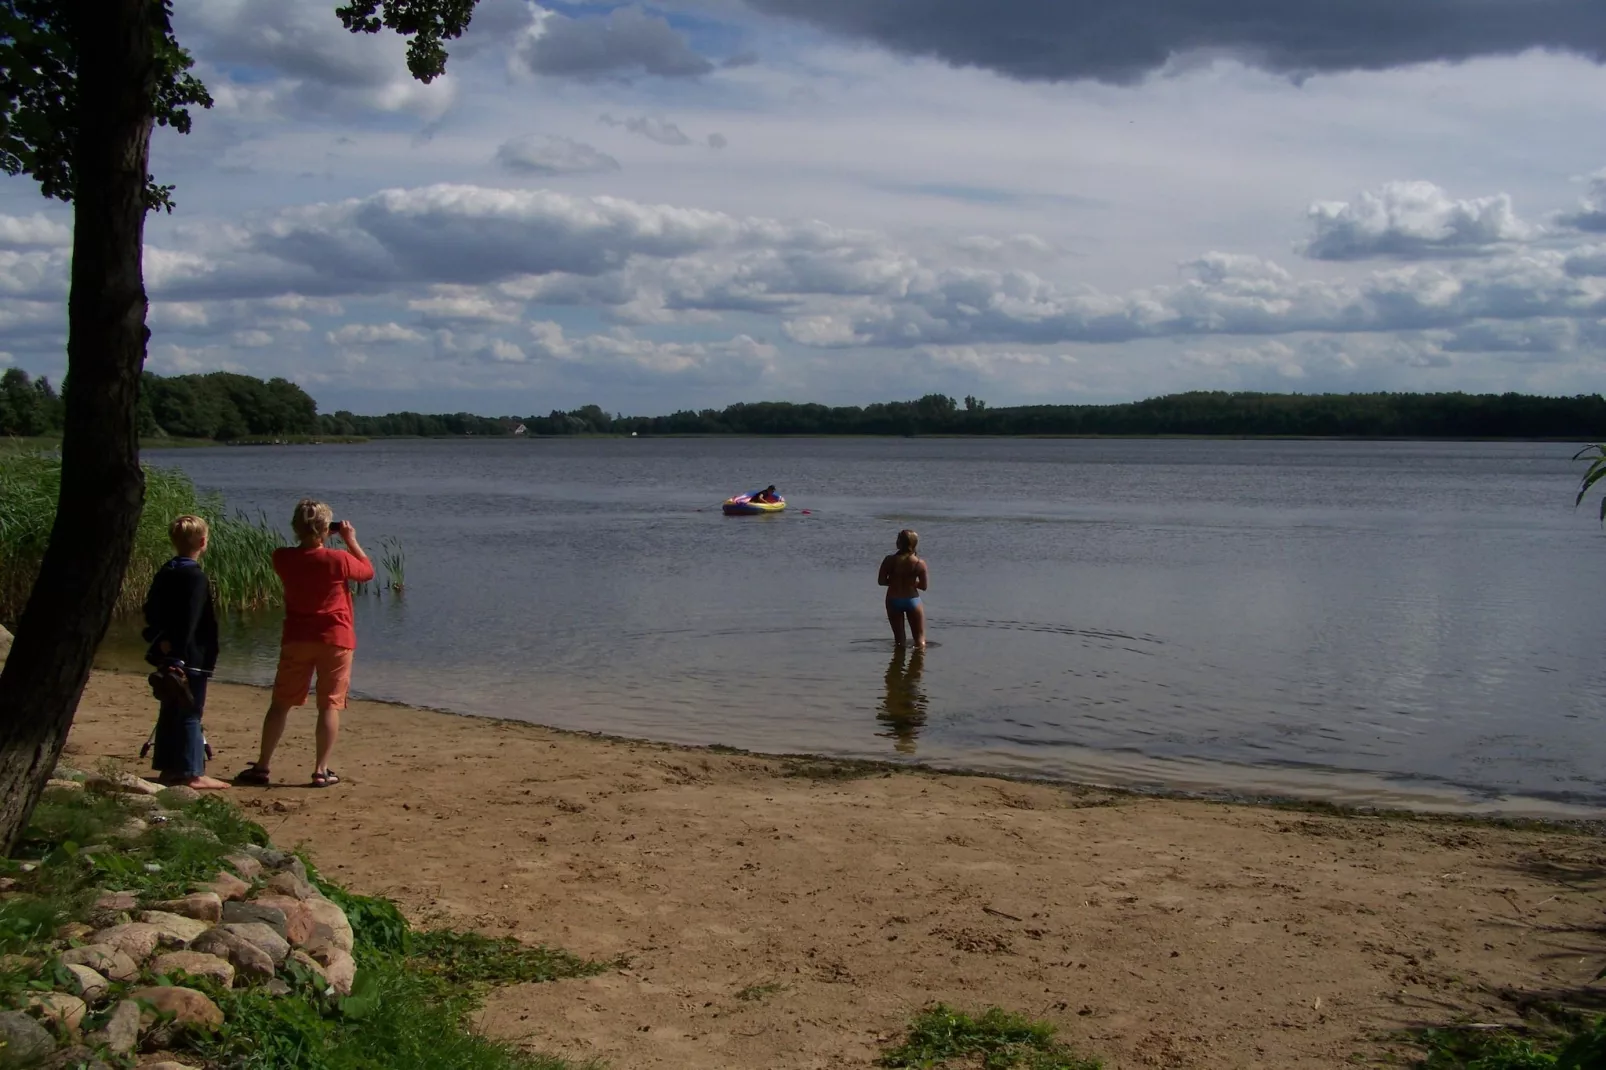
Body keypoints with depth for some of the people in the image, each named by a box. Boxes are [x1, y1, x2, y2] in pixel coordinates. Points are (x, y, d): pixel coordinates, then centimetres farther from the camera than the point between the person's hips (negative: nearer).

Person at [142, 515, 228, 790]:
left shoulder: (164, 573, 11)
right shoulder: (196, 577, -15)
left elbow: (150, 612, 13)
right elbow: (190, 621, -21)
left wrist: (159, 640, 8)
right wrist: (178, 651, -21)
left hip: (167, 656, 8)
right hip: (191, 659, -8)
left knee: (170, 712, 14)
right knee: (191, 714, -4)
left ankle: (168, 767, 21)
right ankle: (192, 773, -2)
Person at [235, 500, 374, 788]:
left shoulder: (282, 559, -4)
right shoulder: (339, 560, -13)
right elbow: (368, 571, 6)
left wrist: (314, 539, 15)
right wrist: (351, 540, 10)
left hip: (296, 640, 3)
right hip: (335, 639, -3)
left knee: (281, 703, 10)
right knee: (330, 705, 3)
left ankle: (261, 766, 12)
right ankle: (321, 770, 1)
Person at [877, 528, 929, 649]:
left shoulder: (889, 560, -12)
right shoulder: (920, 564, -12)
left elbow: (881, 581, -10)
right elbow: (923, 586, -6)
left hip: (893, 601, 1)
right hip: (912, 600, -1)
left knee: (898, 638, 13)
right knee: (920, 638, 10)